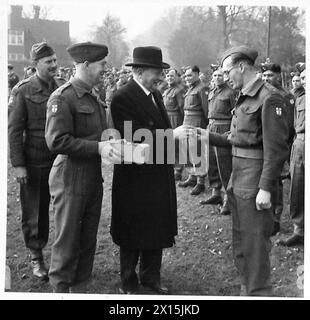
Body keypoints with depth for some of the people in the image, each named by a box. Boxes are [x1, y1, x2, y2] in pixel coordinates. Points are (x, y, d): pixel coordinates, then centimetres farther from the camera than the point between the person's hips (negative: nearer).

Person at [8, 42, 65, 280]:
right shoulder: (23, 91, -6)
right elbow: (14, 130, -6)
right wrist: (18, 164, -10)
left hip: (62, 159, 3)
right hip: (34, 162, -3)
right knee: (34, 211, 7)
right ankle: (37, 257, 22)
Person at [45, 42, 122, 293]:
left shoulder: (92, 98, 15)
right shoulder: (63, 98, -15)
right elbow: (57, 141, -22)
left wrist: (111, 144, 4)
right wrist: (98, 147, -25)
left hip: (94, 178, 8)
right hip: (71, 180, -8)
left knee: (88, 240, 15)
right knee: (67, 241, 2)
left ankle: (80, 288, 28)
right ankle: (60, 289, 16)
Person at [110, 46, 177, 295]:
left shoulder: (156, 94, 10)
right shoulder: (123, 98, -16)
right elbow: (136, 138, -23)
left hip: (159, 175, 7)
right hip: (136, 178, -7)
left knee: (158, 230, 15)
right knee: (133, 232, 8)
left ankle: (151, 277, 31)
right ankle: (129, 283, 24)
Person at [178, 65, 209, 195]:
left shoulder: (202, 89, -12)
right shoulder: (190, 89, 16)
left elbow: (206, 109, -13)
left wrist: (205, 125, -12)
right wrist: (185, 123, 17)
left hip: (197, 124, -9)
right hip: (187, 124, 9)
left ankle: (200, 183, -1)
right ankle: (192, 178, 26)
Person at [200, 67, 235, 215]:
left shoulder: (230, 93, -7)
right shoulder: (211, 93, 17)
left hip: (224, 129, -8)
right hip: (211, 128, 8)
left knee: (224, 164, -8)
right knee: (211, 162, 11)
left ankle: (228, 199, -3)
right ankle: (216, 194, 23)